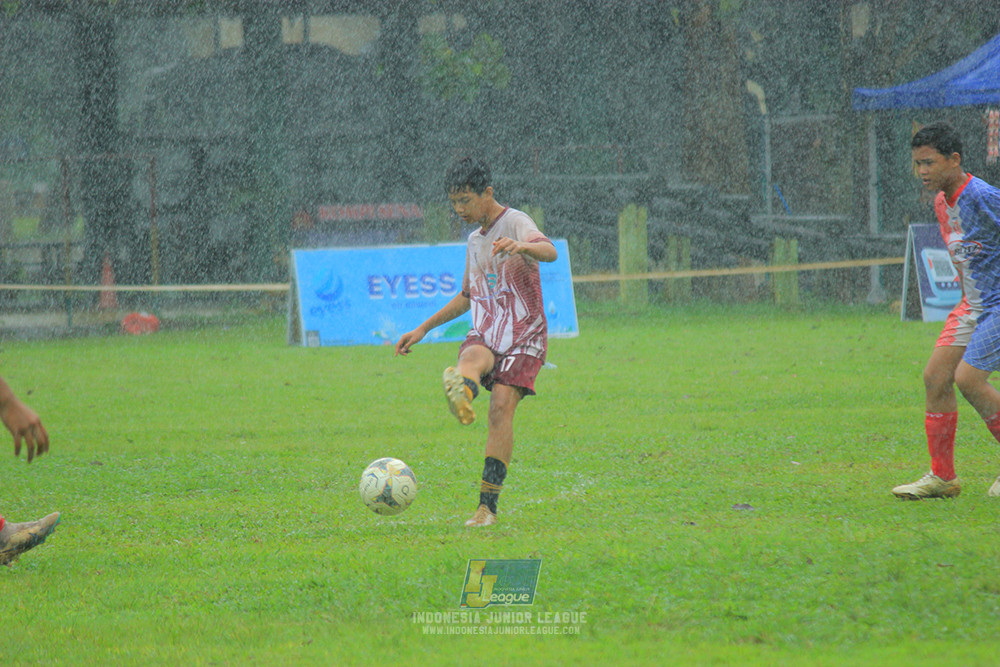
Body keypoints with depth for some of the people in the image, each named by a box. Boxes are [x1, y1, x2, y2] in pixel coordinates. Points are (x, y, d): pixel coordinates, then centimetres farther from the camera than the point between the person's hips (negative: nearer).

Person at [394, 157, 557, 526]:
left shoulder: (515, 223, -5)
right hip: (484, 335, 5)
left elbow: (549, 251, -28)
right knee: (471, 359, -32)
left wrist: (521, 246, -50)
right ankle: (461, 396, -71)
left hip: (523, 337, -5)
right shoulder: (475, 239, 20)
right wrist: (424, 328, 30)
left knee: (501, 406, -21)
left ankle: (488, 505, -18)